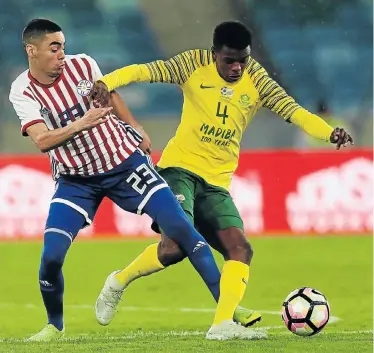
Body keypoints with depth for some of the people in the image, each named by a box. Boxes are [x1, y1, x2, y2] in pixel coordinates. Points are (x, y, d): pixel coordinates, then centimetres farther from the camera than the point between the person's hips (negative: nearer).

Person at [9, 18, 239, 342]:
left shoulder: (82, 65, -8)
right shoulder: (23, 92, -13)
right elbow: (42, 140, -24)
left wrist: (136, 131, 18)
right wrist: (80, 124, -37)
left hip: (124, 161, 1)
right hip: (76, 179, -1)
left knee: (181, 227, -8)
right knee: (51, 255, -15)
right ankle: (54, 325, 11)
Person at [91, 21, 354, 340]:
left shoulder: (256, 79, 3)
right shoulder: (195, 65, -5)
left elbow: (292, 110, -7)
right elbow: (146, 71, -11)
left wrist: (330, 133, -25)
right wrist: (106, 83, -30)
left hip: (217, 182, 5)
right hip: (180, 169, -4)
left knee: (240, 250, -14)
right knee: (175, 245, -22)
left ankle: (222, 325, -17)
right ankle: (117, 283, 2)